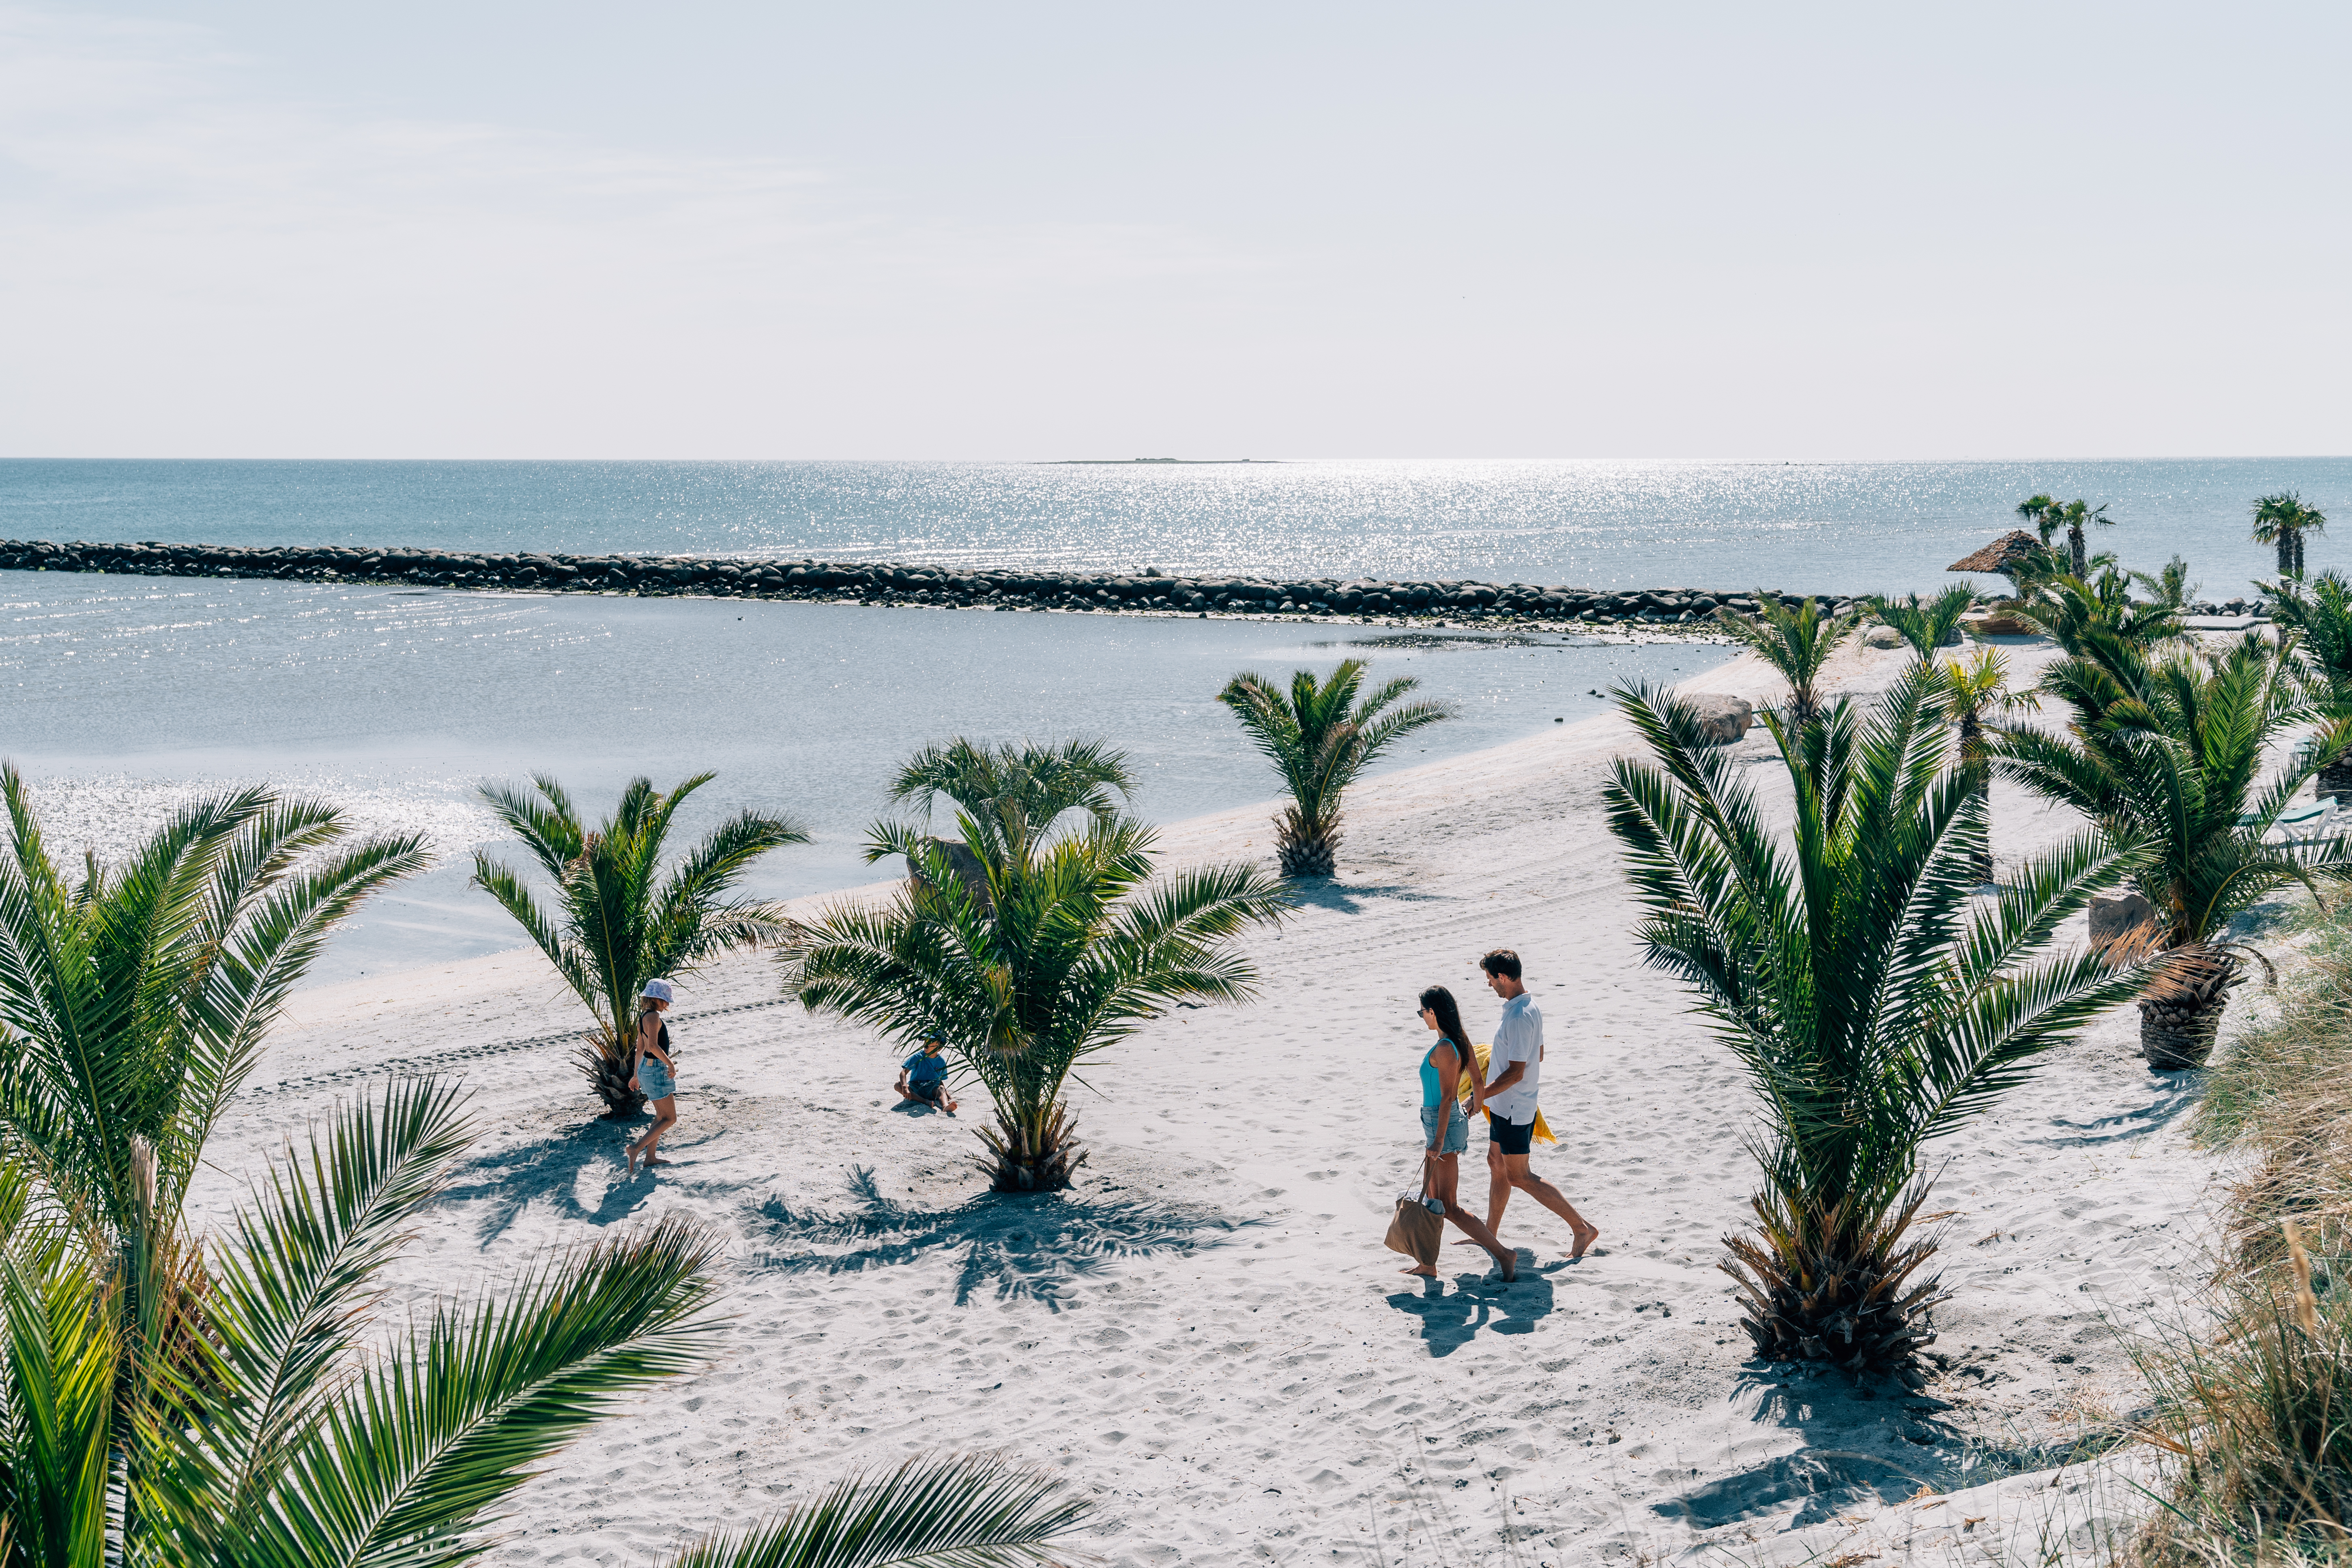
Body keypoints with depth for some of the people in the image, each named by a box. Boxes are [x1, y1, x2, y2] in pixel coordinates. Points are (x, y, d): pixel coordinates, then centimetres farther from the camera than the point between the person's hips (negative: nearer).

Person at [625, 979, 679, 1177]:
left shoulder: (644, 1016, 12)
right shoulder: (653, 1016, -18)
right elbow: (654, 1046, -29)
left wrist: (637, 1075, 27)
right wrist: (670, 1064, -19)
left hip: (646, 1069, 10)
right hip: (656, 1070, -10)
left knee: (662, 1116, 18)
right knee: (670, 1118, -4)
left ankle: (650, 1157, 21)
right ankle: (637, 1148, -11)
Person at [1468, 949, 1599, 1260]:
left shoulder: (1518, 1018, -27)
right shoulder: (1531, 1007, 4)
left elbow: (1515, 1073, -27)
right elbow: (1538, 1055, 16)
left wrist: (1480, 1097, -24)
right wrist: (1500, 1054, 30)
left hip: (1512, 1109, -10)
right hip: (1507, 1106, 10)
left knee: (1519, 1176, -1)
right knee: (1497, 1164, 18)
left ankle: (1582, 1228, 2)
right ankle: (1490, 1234, 30)